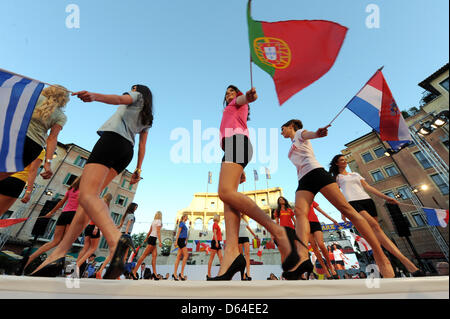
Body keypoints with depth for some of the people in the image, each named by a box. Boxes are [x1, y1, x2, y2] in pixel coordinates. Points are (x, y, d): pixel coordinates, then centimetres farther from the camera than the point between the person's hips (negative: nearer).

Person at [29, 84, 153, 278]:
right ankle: (60, 252, -1)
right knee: (90, 196, 4)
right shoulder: (147, 120, 34)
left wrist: (95, 96, -22)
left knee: (87, 194, -24)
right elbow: (142, 146, 26)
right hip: (127, 152, 8)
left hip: (112, 139, -8)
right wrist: (138, 169, 23)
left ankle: (115, 239, -48)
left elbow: (120, 99, -4)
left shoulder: (137, 96, 20)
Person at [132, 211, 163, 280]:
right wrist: (160, 242, -18)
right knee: (144, 255, -5)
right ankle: (134, 272, -1)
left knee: (154, 255, 2)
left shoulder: (154, 221, 16)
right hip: (153, 239, -9)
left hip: (151, 238, 9)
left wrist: (146, 238, 32)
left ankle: (154, 273, -2)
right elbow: (158, 232, -15)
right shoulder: (159, 221, -8)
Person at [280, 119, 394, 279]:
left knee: (346, 208, -12)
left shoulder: (299, 133, 12)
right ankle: (303, 256, -42)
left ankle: (381, 257, -8)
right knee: (299, 211, -23)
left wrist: (316, 133, -36)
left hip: (315, 171, -6)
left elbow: (307, 134, -13)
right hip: (303, 181, 6)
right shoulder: (291, 149, 34)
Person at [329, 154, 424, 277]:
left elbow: (367, 187, 22)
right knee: (375, 227, -24)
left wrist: (385, 197, 11)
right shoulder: (336, 177, 14)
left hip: (367, 200, 6)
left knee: (376, 233, -5)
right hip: (353, 203, -6)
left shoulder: (355, 174, 28)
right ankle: (407, 262, -30)